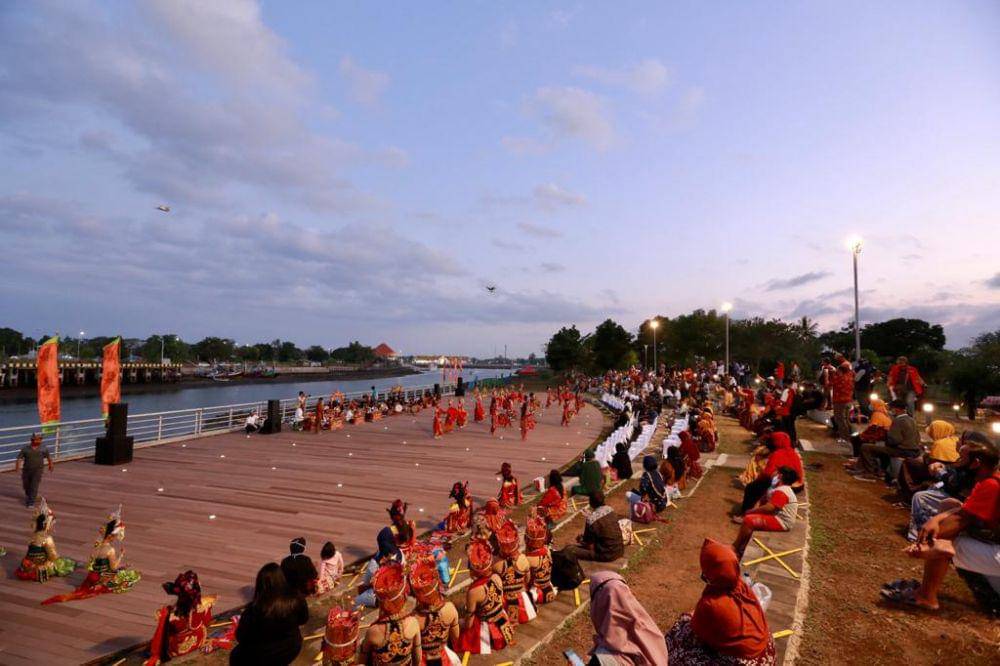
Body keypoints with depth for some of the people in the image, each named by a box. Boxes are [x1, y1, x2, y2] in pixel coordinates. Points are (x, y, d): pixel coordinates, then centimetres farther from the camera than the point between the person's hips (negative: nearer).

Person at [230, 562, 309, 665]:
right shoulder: (296, 599, -21)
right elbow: (303, 620, -1)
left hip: (262, 657, -3)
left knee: (236, 657, 26)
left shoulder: (254, 609, -28)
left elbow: (241, 637, -13)